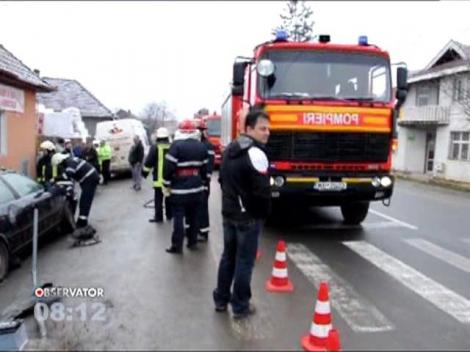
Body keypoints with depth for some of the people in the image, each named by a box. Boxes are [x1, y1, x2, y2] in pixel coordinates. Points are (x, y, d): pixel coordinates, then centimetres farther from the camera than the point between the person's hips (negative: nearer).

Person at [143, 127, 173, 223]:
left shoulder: (155, 147, -6)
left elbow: (149, 161, -6)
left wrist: (145, 172, 6)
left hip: (159, 178, -4)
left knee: (158, 198, 1)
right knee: (169, 197, 14)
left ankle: (158, 216, 1)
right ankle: (169, 215, 22)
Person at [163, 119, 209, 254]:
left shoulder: (176, 145, -10)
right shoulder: (201, 147, 8)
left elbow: (169, 166, -14)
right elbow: (204, 168, 13)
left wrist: (166, 185, -5)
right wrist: (203, 183, 21)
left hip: (180, 188, -5)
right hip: (196, 188, 6)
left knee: (178, 217, -1)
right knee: (194, 216, 13)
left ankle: (177, 246, 2)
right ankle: (192, 242, 20)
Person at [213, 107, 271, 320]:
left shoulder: (230, 150, 10)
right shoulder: (255, 153, -19)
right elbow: (262, 190, -20)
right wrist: (265, 213, -6)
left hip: (228, 213, 8)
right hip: (249, 216, -8)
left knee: (228, 257, 17)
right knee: (244, 262, 2)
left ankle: (221, 300, 27)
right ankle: (240, 306, 12)